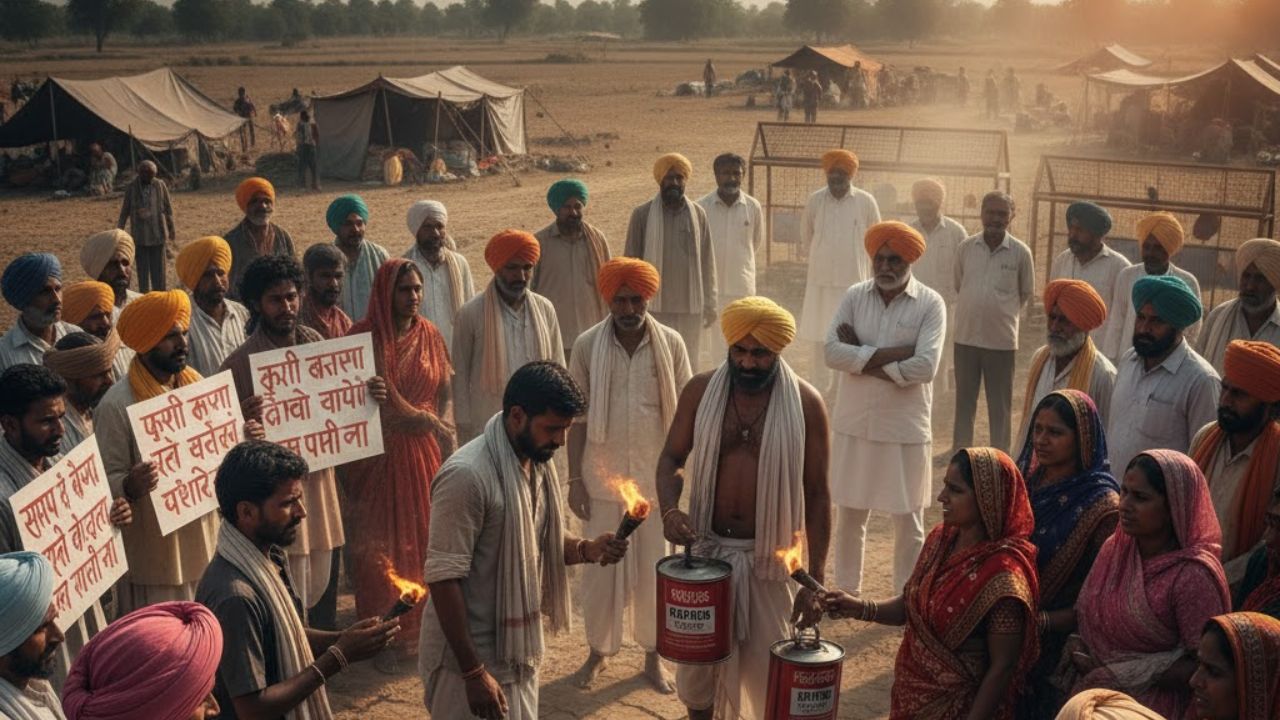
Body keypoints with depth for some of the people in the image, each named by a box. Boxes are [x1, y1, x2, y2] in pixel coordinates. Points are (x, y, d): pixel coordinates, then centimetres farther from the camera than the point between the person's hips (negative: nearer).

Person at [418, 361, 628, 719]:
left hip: (518, 647, 8)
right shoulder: (467, 475, -24)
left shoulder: (538, 462, 2)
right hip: (472, 657, -8)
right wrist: (473, 672, -22)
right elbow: (443, 577, -23)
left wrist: (586, 549, -8)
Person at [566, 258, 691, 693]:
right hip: (603, 476, 0)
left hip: (656, 477, 0)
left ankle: (653, 655, 29)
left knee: (655, 568, 11)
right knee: (600, 567, 10)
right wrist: (574, 480, -3)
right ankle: (599, 650, 31)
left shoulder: (671, 343, -5)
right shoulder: (587, 345, -6)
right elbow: (577, 417, -2)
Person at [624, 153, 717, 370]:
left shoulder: (698, 214, 5)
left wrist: (710, 304, 7)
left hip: (691, 306, 2)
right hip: (654, 305, -2)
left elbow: (707, 261, 8)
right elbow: (631, 261, 1)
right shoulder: (642, 214, -2)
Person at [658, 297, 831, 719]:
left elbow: (817, 494, -5)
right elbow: (672, 458, 4)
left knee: (769, 668, 7)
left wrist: (814, 580, -7)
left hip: (769, 557, -2)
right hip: (705, 547, 2)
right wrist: (669, 509, -18)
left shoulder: (805, 403, -9)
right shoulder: (700, 391, -4)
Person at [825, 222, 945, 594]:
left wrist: (862, 359, -16)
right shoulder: (855, 296, 0)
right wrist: (891, 354, -19)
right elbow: (832, 352, -12)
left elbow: (924, 367, -20)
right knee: (849, 514, 16)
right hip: (853, 424, 3)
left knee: (909, 521, 11)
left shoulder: (930, 304, -8)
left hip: (905, 428, -2)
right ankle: (846, 590, 34)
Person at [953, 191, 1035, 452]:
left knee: (1000, 407, 7)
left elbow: (1026, 293, 8)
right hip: (966, 337, 2)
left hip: (1002, 340, -2)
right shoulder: (966, 247, -1)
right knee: (964, 403, 12)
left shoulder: (1020, 252, -6)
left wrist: (1003, 314, 12)